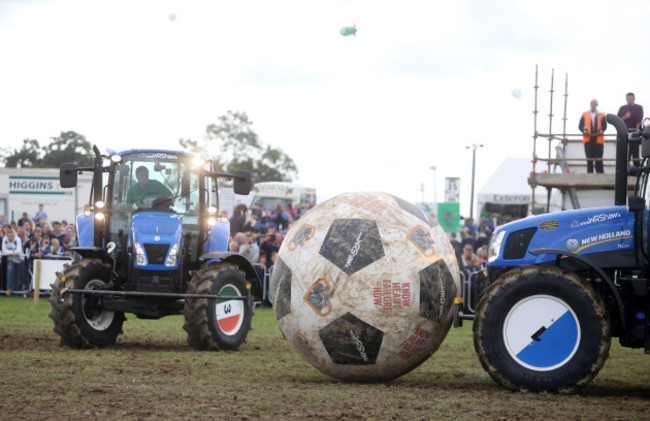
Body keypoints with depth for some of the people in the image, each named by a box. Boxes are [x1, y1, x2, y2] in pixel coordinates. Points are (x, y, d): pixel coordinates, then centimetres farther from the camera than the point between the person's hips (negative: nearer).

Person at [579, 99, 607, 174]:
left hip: (598, 139, -1)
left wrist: (601, 131, -18)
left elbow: (604, 125, 3)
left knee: (599, 158, -3)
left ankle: (600, 173, 0)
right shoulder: (585, 114, 12)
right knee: (589, 158, 0)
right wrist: (584, 131, -13)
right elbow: (580, 126, 8)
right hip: (588, 139, 1)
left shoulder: (601, 115, 10)